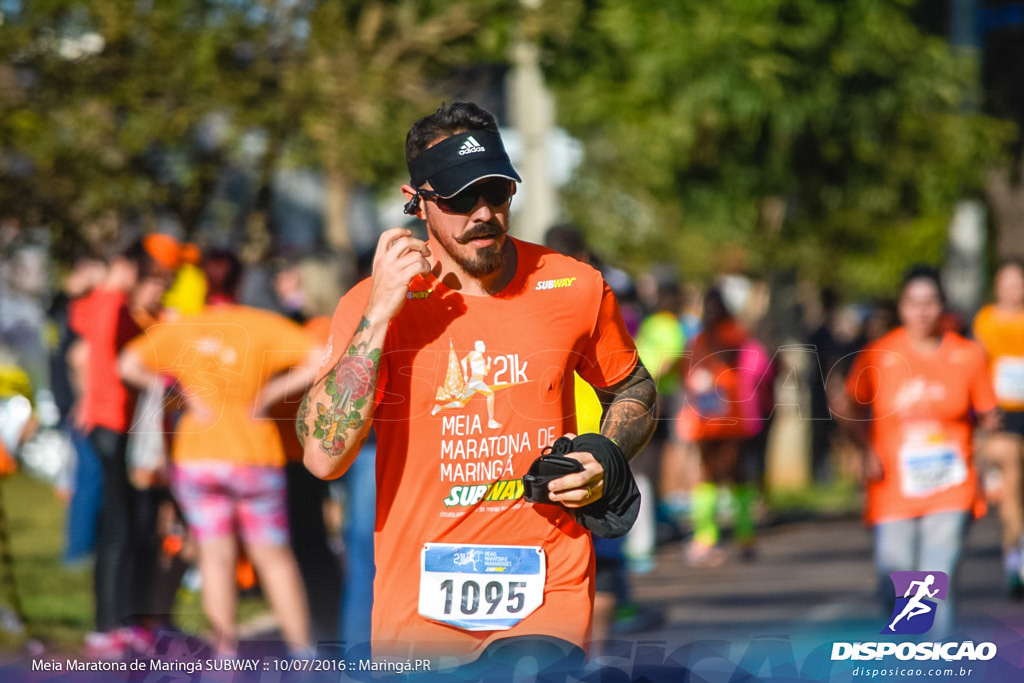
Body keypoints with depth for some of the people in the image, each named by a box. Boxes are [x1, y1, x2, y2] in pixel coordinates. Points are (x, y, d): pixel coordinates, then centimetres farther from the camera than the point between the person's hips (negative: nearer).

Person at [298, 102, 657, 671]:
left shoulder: (575, 288, 3)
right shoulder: (375, 304, -3)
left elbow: (634, 392, 22)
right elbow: (324, 457, -16)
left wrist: (607, 462, 0)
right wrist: (380, 313, -18)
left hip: (547, 597, 0)